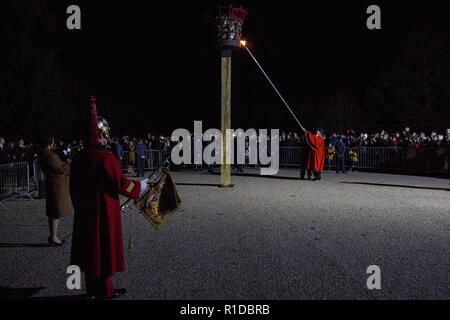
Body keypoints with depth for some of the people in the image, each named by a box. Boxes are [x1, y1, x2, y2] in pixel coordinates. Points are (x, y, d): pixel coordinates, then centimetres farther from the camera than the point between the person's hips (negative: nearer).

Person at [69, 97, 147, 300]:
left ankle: (92, 290, 29)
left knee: (90, 249, 16)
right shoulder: (106, 158, -19)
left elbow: (74, 187, 11)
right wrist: (139, 186, -1)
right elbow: (120, 184, -18)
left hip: (84, 214, 7)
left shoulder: (79, 158, 4)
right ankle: (104, 290, 19)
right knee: (105, 249, 6)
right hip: (105, 213, -7)